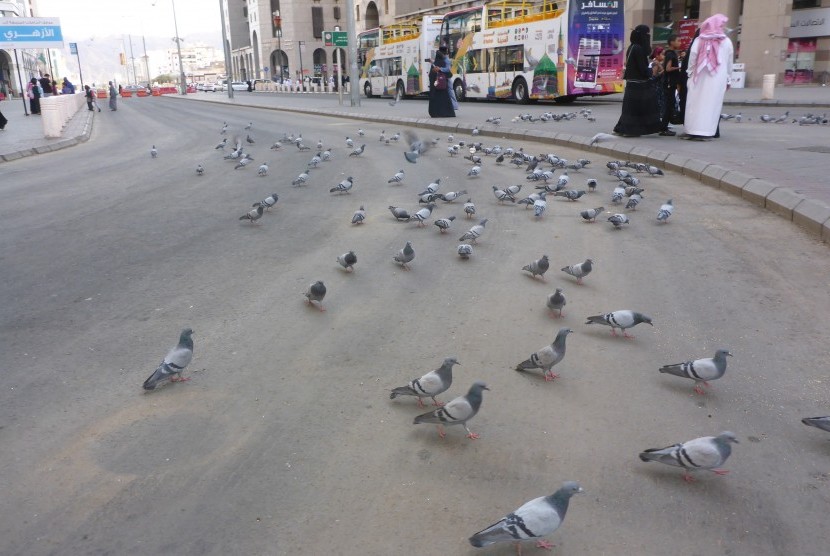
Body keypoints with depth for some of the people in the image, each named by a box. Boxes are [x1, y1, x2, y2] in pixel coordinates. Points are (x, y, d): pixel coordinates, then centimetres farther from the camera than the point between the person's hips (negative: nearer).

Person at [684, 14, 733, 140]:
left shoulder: (699, 41, 1)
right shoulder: (726, 42, 2)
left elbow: (692, 59, -1)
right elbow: (729, 63, 7)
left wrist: (690, 74, 10)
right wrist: (728, 79, 16)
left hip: (699, 78, 1)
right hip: (717, 79, 0)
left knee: (696, 103, 3)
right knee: (712, 104, 0)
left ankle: (693, 130, 0)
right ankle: (705, 131, -5)